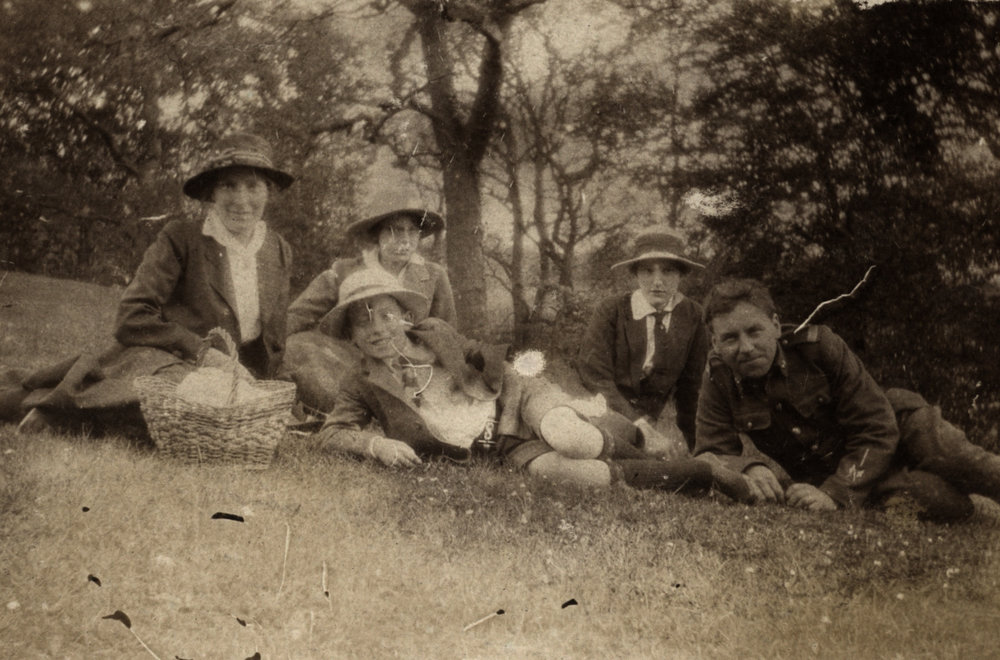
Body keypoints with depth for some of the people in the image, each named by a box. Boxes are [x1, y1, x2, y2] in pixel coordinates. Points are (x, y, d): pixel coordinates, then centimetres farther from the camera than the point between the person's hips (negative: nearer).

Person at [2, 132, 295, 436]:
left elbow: (273, 344, 20)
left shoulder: (280, 251, 11)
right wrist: (201, 350, -17)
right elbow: (130, 320, -11)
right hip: (163, 364, -6)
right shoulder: (179, 238, -5)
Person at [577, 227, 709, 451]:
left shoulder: (693, 316, -5)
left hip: (653, 419, 3)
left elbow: (690, 383, 2)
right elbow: (594, 375, -15)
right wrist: (633, 420, -25)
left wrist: (690, 441, 1)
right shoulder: (610, 311, -12)